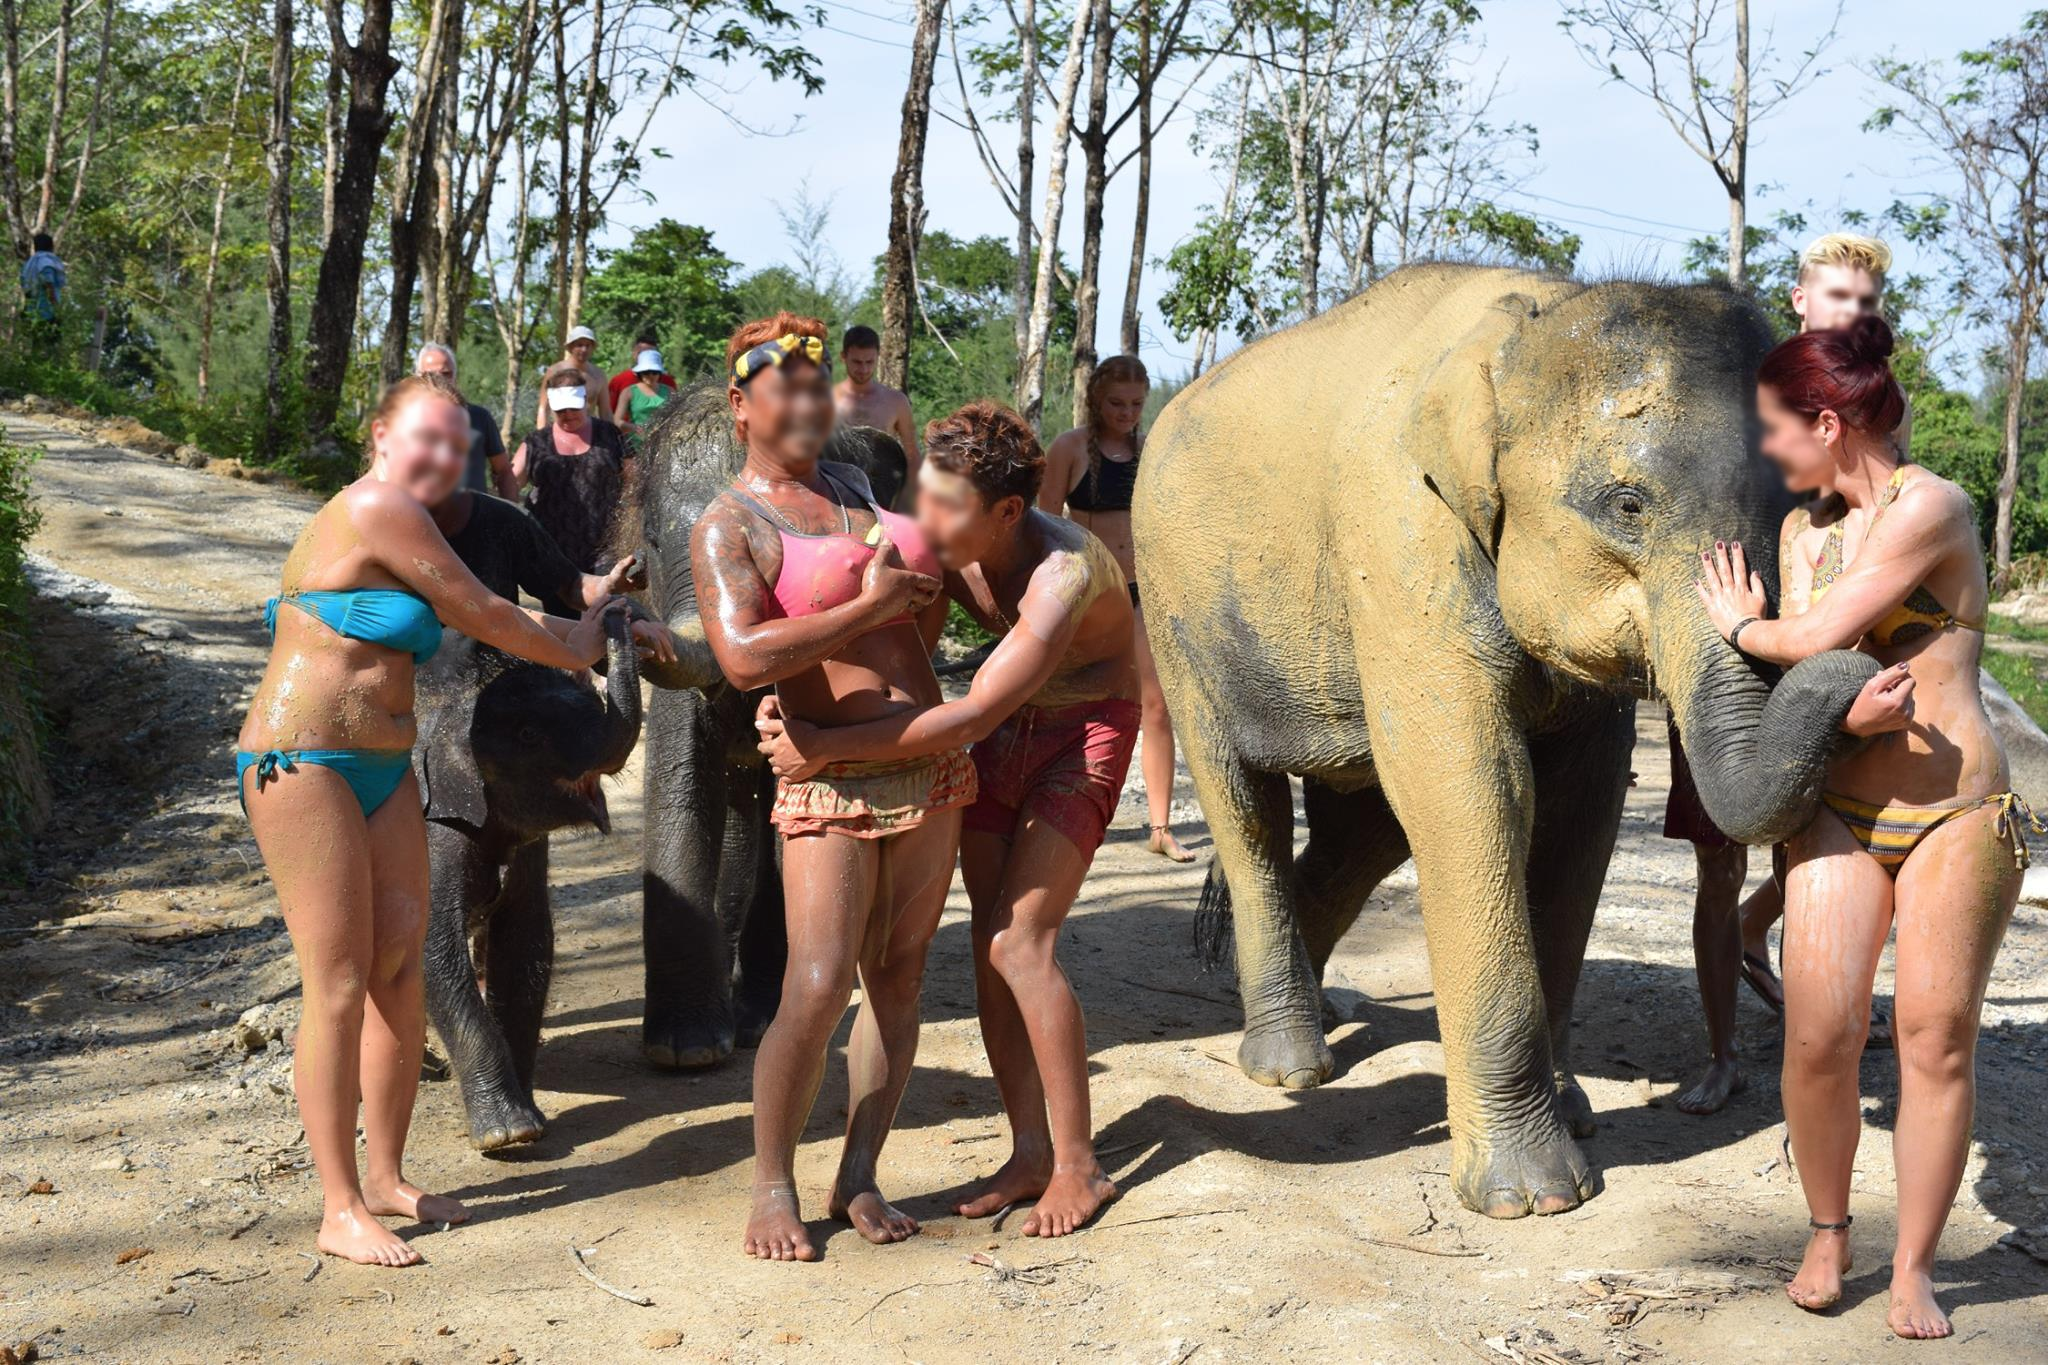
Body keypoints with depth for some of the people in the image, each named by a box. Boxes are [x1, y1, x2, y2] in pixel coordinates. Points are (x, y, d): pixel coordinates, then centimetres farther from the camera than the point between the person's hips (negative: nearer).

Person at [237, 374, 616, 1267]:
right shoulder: (377, 508, -13)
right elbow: (477, 614, -8)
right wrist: (567, 649, 8)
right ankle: (341, 1210, 1)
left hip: (382, 772, 9)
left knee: (402, 973, 7)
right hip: (303, 766, -9)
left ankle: (385, 1177, 18)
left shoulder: (400, 521, 16)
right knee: (340, 985, -7)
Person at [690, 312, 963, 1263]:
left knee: (898, 980, 6)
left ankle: (858, 1181, 15)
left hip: (930, 765, 7)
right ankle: (773, 1190, 5)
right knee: (817, 989, -13)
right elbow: (743, 658, -24)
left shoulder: (850, 487, 14)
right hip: (833, 782, -7)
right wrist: (870, 607, -18)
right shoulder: (727, 527, -7)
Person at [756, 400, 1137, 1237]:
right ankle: (1029, 1150, 12)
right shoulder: (947, 554, -13)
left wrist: (827, 747, -34)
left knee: (1019, 944, -14)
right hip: (1003, 737, 6)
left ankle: (1079, 1167, -2)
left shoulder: (1063, 572, -33)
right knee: (990, 945, 2)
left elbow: (971, 717, -36)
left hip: (1083, 734, -6)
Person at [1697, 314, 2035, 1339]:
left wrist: (1738, 626, 4)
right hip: (1840, 810, 5)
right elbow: (1800, 670, 3)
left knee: (1935, 1040, 0)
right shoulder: (1805, 526, 12)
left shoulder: (1929, 506, -11)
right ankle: (1827, 1235, 15)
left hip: (1955, 811, -5)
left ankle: (1913, 1270, 14)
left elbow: (1816, 637, -15)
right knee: (1818, 1037, -6)